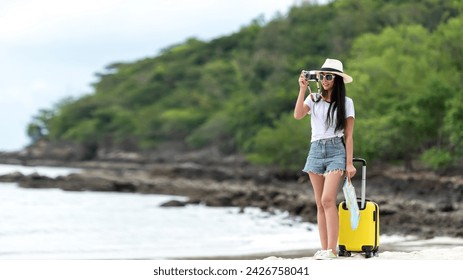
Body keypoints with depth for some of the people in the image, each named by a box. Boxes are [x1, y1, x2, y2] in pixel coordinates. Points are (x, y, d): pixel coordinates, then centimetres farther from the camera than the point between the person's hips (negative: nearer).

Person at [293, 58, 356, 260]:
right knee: (320, 204, 3)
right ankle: (324, 249, 6)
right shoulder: (313, 99, 9)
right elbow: (298, 115, -10)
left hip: (336, 151, -4)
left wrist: (349, 163, -3)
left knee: (327, 200, -18)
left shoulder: (346, 103, 3)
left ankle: (331, 250, -19)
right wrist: (303, 89, -9)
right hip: (316, 150, 4)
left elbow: (348, 135, 2)